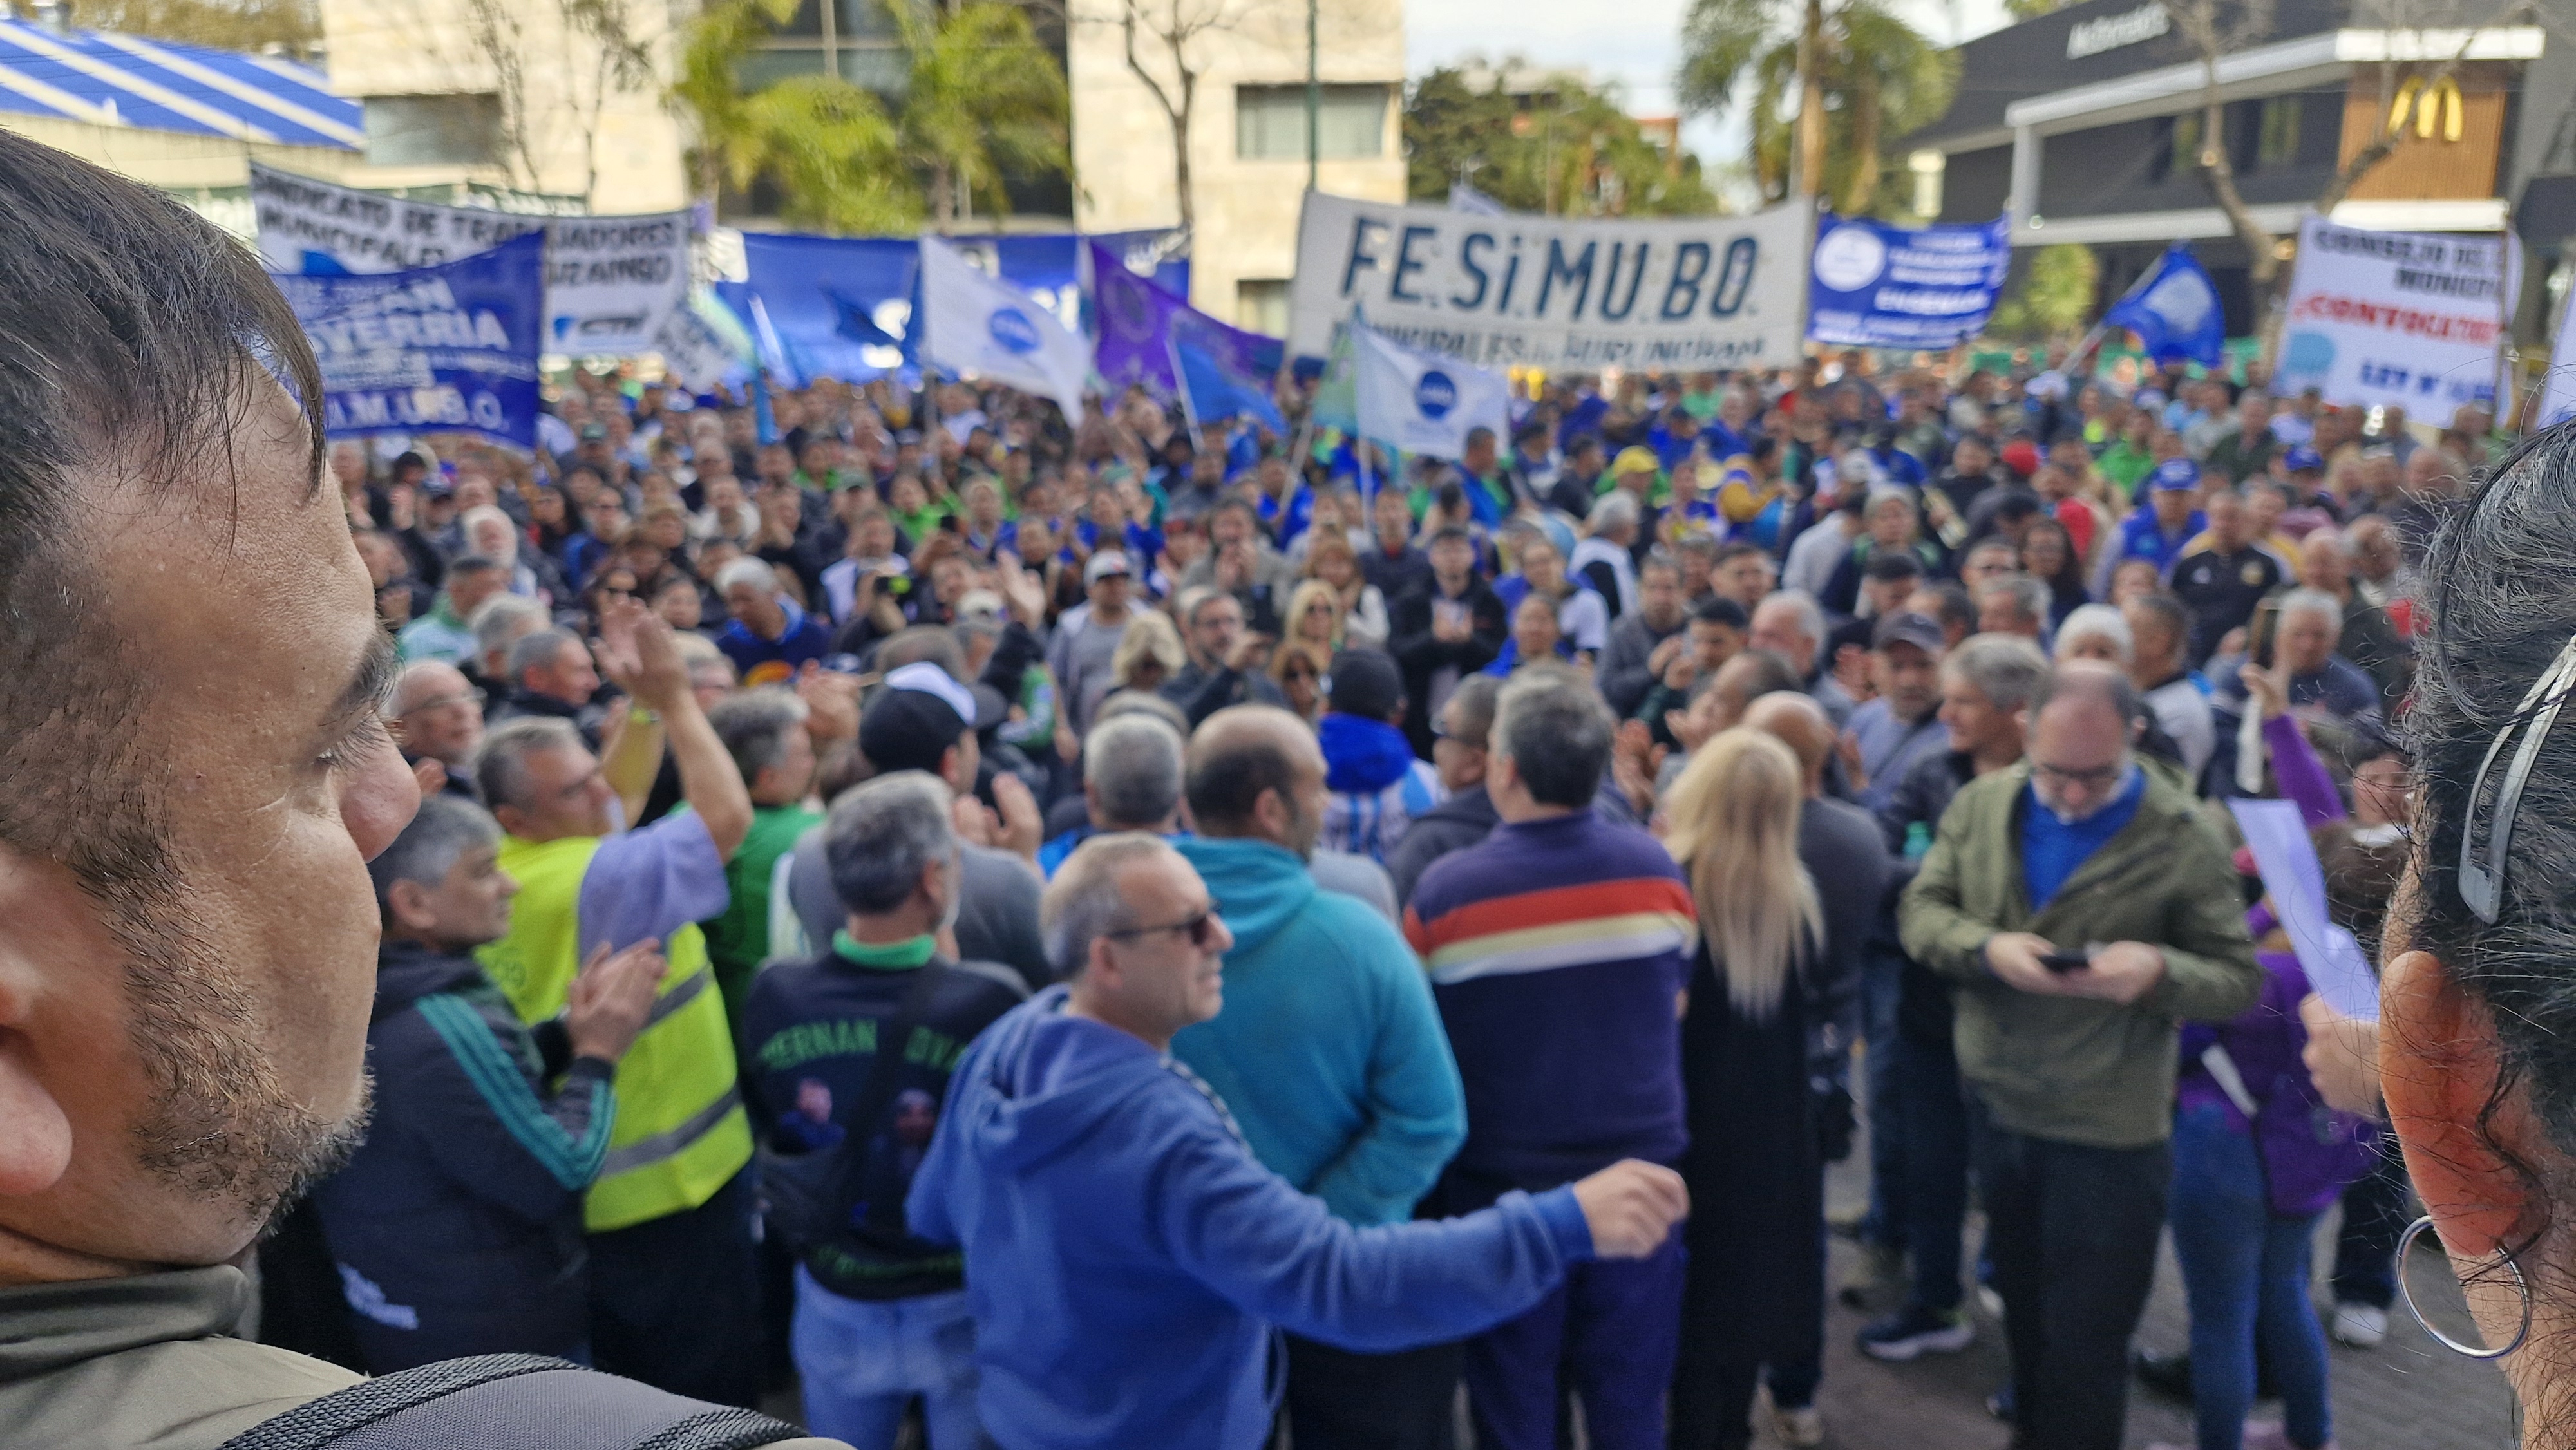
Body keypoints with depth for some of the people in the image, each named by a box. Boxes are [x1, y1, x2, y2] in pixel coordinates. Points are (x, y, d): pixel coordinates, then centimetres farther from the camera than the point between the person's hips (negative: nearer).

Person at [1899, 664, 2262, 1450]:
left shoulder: (2182, 838, -12)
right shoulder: (1980, 804, -1)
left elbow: (2238, 978, -9)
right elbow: (1921, 910, -1)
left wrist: (2159, 969, -30)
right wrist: (1988, 947, -21)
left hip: (2109, 1129, -4)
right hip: (1994, 1105, 4)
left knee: (2084, 1346, 9)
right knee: (2023, 1309, 25)